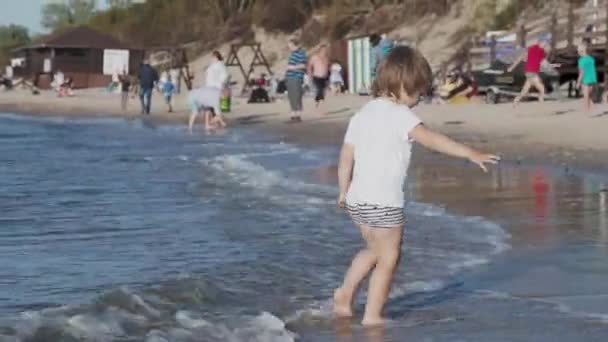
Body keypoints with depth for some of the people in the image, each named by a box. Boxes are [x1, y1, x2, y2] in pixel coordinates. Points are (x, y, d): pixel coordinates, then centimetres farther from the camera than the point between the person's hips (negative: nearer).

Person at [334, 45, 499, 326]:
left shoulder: (363, 114, 11)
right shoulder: (398, 114, -12)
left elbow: (346, 158, 14)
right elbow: (431, 140, -23)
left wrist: (344, 191, 24)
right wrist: (470, 154, -25)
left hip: (358, 199, 8)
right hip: (384, 202, -8)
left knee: (373, 250, 27)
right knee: (388, 258, 6)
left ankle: (345, 293, 21)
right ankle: (372, 316, 7)